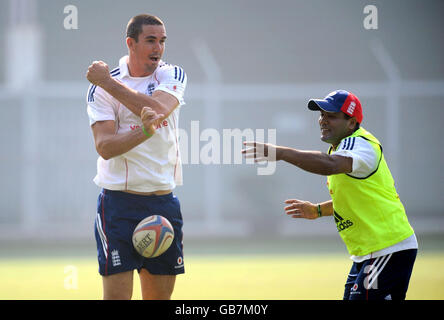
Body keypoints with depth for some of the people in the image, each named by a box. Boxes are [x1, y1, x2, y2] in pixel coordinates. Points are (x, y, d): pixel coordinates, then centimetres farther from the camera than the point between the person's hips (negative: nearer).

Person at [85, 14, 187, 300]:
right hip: (119, 202, -3)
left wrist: (108, 82, -12)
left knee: (160, 296, 6)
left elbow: (157, 108, -16)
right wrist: (144, 132, -31)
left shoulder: (172, 75, 6)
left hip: (164, 201, 3)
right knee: (117, 294, -11)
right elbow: (105, 147, -13)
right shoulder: (102, 86, -1)